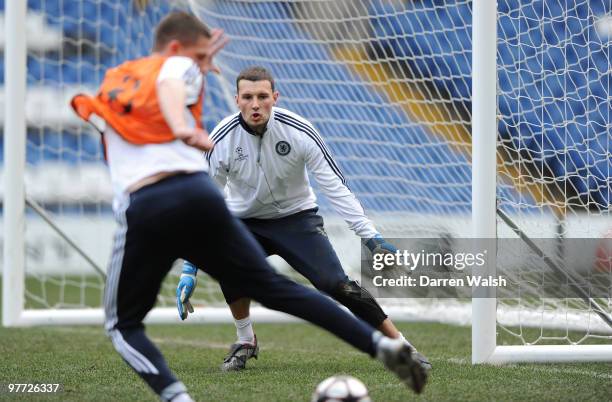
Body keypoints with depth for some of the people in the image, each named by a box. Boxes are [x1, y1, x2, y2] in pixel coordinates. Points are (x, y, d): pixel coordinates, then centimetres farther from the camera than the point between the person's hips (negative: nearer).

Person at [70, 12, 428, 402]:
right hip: (197, 193, -1)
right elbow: (167, 85, -13)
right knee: (274, 287, 10)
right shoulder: (177, 66, 12)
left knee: (124, 324, 17)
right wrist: (183, 130, -31)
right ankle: (381, 344, 4)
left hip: (142, 210, 1)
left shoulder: (112, 83, 26)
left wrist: (198, 66, 47)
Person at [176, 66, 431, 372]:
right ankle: (245, 340, -8)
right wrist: (189, 269, -19)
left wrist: (370, 237, -22)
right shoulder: (221, 140, -19)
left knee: (335, 283, -19)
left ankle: (400, 345, -5)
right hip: (245, 221, 1)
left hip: (296, 217, 0)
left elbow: (335, 187, -15)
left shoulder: (299, 131, -20)